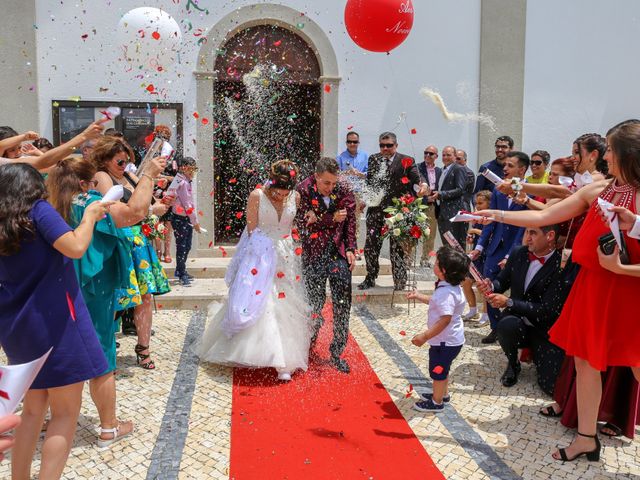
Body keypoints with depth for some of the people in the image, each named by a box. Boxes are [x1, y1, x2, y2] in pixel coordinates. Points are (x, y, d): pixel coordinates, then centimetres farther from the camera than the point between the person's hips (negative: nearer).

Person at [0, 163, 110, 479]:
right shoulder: (39, 210, -9)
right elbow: (76, 247, -21)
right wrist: (90, 215, -5)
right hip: (53, 320, -8)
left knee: (33, 408, 19)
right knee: (66, 411, 1)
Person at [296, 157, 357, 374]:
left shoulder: (344, 191, -2)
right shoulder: (303, 191, -9)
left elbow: (350, 221, 6)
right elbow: (303, 224, -12)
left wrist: (350, 249, -1)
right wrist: (332, 219, -15)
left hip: (339, 253, 2)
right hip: (314, 256, -2)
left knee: (343, 303, 0)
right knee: (315, 301, 9)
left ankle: (337, 353, 14)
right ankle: (310, 342, 35)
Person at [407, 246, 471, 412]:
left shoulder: (447, 293, -31)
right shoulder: (450, 287, 2)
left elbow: (445, 319, -35)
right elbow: (436, 302, 21)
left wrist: (424, 336, -31)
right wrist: (418, 296, 23)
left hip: (445, 342, -10)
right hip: (449, 339, 10)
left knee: (438, 371, 8)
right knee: (442, 368, 27)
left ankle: (436, 402, 25)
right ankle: (443, 393, 45)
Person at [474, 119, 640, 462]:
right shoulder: (597, 190, 5)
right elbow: (543, 217, 6)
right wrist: (496, 215, 3)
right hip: (592, 288, 6)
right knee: (585, 362, 13)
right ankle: (586, 438, 29)